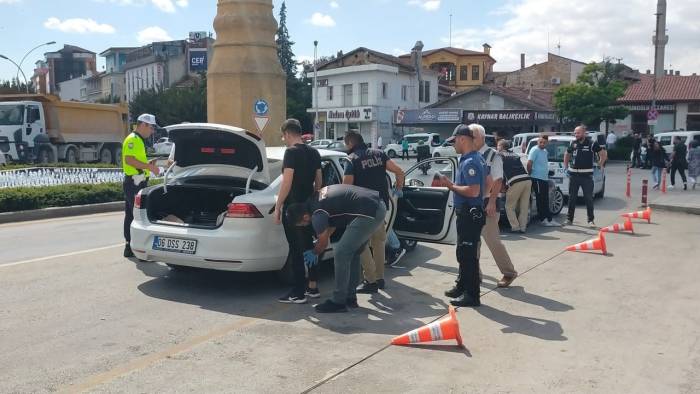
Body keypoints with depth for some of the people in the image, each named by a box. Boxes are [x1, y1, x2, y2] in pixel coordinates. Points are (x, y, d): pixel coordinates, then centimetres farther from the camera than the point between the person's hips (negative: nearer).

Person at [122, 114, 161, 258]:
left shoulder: (138, 140, 21)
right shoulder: (133, 139, -12)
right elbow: (129, 160, -23)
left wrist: (148, 164, 13)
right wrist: (149, 166, -22)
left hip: (136, 182, 11)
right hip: (135, 182, -11)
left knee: (130, 215, 13)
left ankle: (130, 247, 19)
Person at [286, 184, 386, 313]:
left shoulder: (317, 214, -11)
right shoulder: (317, 196, 16)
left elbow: (324, 242, 6)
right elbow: (332, 225, 30)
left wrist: (314, 253, 27)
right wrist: (316, 250, 35)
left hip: (369, 212, -10)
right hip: (378, 205, 10)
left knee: (341, 253, -5)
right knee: (352, 253, 18)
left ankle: (338, 302, 2)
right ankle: (350, 297, 25)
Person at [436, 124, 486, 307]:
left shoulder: (470, 162, -20)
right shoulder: (475, 158, 13)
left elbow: (474, 191, -29)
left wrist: (451, 186, -17)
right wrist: (452, 184, 15)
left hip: (469, 214, -11)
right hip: (467, 213, 11)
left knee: (468, 255, -4)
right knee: (464, 253, 20)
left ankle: (472, 295, 4)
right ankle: (462, 287, 32)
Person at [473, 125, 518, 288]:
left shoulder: (493, 155, -9)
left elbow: (498, 181, -14)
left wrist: (492, 202, -21)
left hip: (487, 204, -7)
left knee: (492, 240, -6)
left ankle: (509, 273, 9)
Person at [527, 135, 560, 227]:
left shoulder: (545, 151, 17)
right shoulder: (535, 150, -10)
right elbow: (529, 163, -18)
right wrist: (530, 174, -13)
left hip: (545, 179, 9)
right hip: (537, 179, -9)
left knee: (545, 200, 11)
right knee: (541, 200, -6)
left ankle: (549, 219, 16)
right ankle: (543, 219, -2)